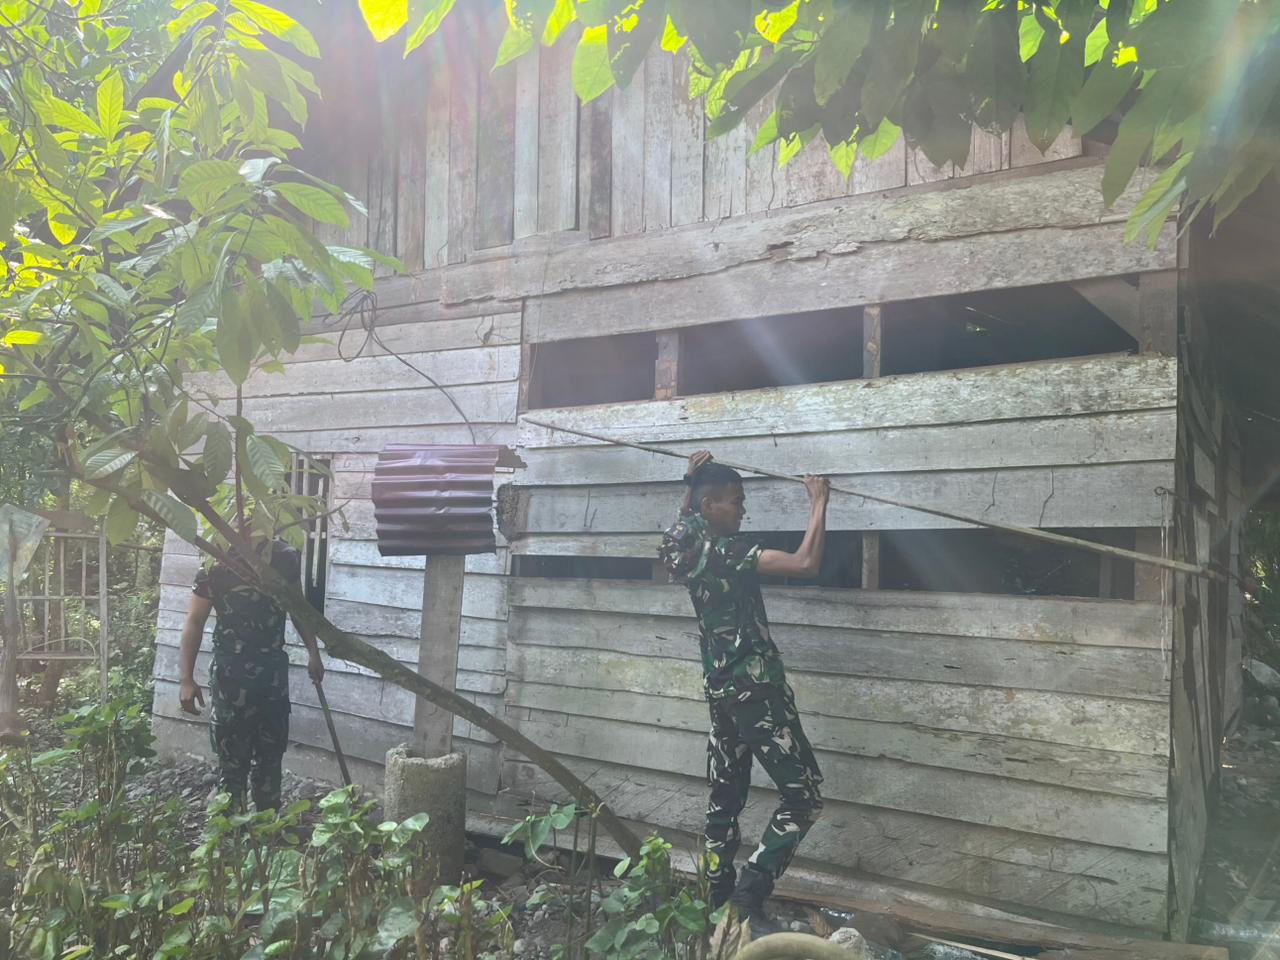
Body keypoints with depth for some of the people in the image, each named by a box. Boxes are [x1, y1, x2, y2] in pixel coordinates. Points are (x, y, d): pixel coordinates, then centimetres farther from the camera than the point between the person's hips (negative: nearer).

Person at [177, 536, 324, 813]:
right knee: (233, 758, 2)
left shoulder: (287, 558, -3)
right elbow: (195, 621, -10)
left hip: (274, 670, 4)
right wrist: (186, 678, -16)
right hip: (231, 674, -4)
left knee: (271, 754, 14)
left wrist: (313, 652, 9)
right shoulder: (216, 564, -13)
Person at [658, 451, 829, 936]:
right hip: (755, 688, -9)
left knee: (725, 797, 16)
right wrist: (818, 502, -14)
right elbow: (806, 563, -25)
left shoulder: (683, 544, 5)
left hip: (720, 688, 9)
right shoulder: (726, 550, -19)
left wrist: (692, 480, 29)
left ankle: (717, 897, 22)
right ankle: (749, 893, -5)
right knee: (803, 793, -3)